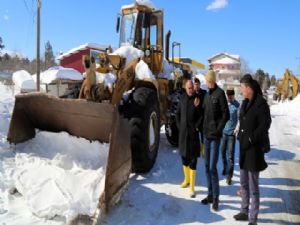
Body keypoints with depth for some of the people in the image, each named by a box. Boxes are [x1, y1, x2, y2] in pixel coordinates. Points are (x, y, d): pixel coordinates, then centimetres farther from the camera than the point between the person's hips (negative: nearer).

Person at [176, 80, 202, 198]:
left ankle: (192, 187, 3)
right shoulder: (182, 99, 8)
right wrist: (179, 126, 9)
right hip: (183, 133, 5)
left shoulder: (197, 99, -6)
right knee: (184, 157, 16)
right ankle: (186, 179, 36)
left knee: (193, 160, -3)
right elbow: (178, 114, 17)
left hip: (193, 133, -5)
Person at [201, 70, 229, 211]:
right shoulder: (207, 95, 14)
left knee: (212, 167, -6)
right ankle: (210, 194, 24)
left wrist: (218, 129, -13)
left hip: (215, 136, -7)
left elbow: (226, 115, -10)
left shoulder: (220, 93, -8)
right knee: (207, 166, 12)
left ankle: (216, 197, 8)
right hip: (206, 135, 7)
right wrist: (203, 130, 8)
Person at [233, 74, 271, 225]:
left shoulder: (261, 104, -15)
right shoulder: (245, 103, 10)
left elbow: (264, 125, -18)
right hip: (244, 147, 8)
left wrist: (250, 139, -18)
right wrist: (241, 137, 5)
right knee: (244, 183, 19)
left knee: (253, 186, 1)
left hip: (254, 149, -8)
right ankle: (244, 211, 34)